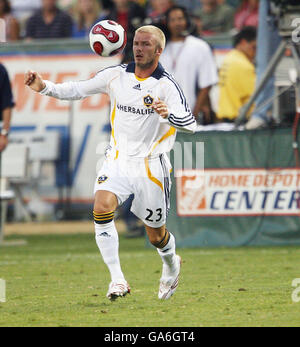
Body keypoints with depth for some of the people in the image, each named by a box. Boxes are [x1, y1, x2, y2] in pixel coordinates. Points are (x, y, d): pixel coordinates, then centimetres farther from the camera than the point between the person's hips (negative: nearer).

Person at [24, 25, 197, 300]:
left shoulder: (166, 85, -12)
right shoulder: (117, 75, 1)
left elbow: (190, 124, -23)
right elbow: (77, 90, 9)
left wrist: (168, 114, -44)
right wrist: (44, 87, -8)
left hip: (151, 166, -3)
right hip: (118, 160, 3)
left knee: (156, 236, 8)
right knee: (102, 208, -24)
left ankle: (172, 263, 45)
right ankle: (117, 280, -18)